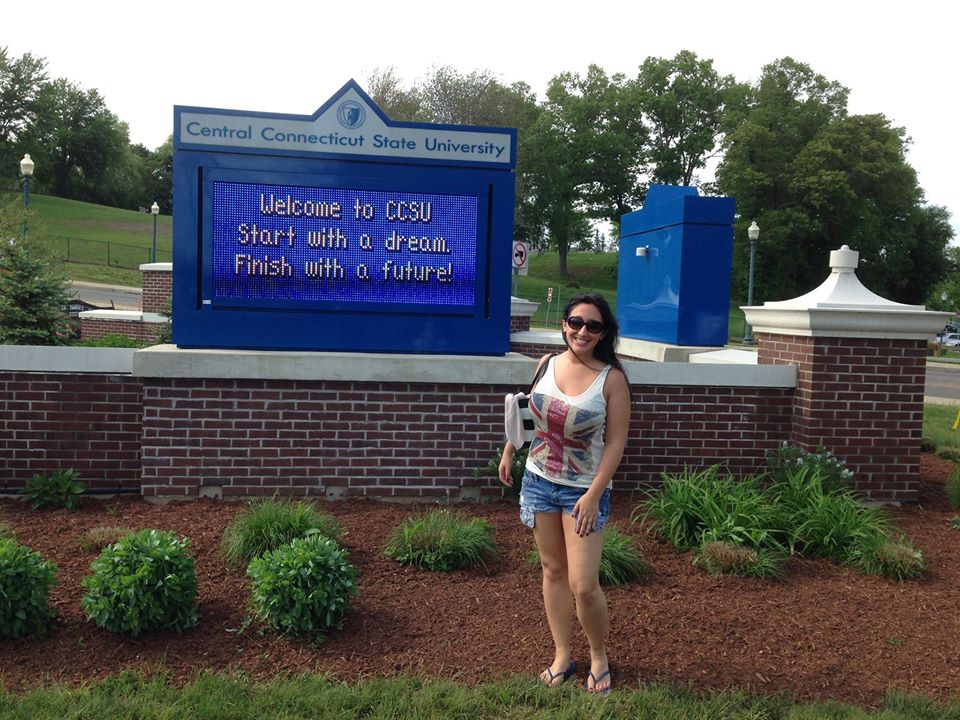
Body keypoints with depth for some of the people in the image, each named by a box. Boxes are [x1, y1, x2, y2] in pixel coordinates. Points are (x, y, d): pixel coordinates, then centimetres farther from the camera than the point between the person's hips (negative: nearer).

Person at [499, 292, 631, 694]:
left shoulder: (611, 379, -13)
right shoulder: (547, 364, -1)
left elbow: (616, 441, -13)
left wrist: (593, 494, -17)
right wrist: (509, 450, 18)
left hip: (584, 490, -4)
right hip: (539, 481, 4)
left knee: (583, 586, -5)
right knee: (553, 571, 13)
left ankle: (599, 657, 22)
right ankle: (562, 657, 27)